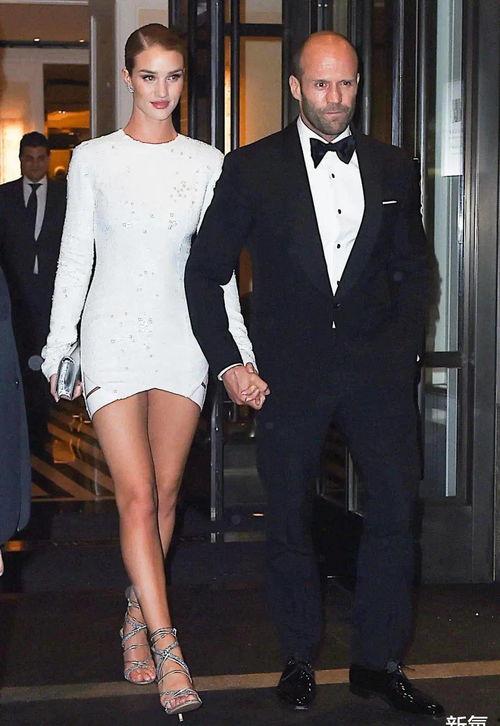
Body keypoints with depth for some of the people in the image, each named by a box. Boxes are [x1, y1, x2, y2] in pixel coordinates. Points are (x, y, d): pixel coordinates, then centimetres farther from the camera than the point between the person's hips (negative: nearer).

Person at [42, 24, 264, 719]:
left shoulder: (206, 163, 6)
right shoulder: (93, 159, 2)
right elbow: (75, 256, 4)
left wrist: (241, 353, 2)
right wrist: (59, 346, 0)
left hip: (181, 335, 2)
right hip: (113, 333, -2)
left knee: (165, 492, 6)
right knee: (137, 495, -9)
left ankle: (137, 620, 24)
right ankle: (168, 652, -7)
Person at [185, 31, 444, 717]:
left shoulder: (393, 168, 9)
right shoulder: (253, 168, 1)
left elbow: (413, 268, 16)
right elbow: (204, 270, 4)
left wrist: (405, 351, 5)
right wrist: (227, 360, -3)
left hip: (377, 367, 2)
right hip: (289, 370, -1)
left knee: (396, 509, -3)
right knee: (289, 520, 6)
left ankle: (378, 660, 12)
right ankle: (299, 658, 22)